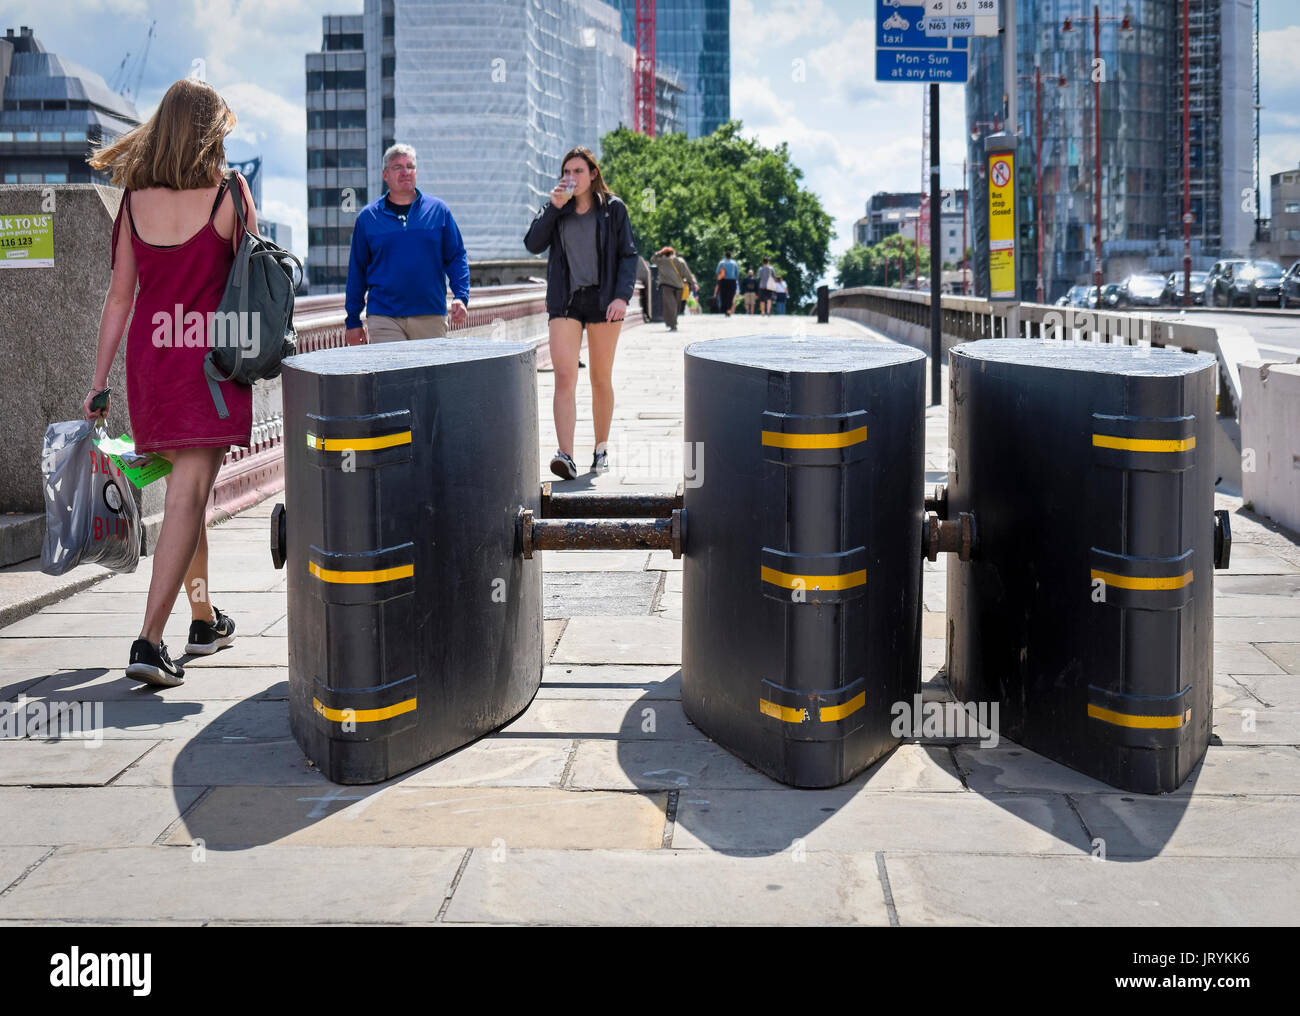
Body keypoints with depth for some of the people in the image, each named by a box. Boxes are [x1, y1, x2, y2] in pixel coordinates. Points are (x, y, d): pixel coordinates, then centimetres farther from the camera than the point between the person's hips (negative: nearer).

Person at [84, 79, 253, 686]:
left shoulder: (135, 200, 2)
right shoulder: (228, 193, -8)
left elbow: (120, 297, 4)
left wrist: (98, 383, 8)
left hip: (149, 357, 5)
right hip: (208, 359, -5)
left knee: (186, 490, 19)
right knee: (187, 497, -6)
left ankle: (204, 620, 30)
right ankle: (149, 642, -14)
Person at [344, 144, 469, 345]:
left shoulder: (438, 210, 7)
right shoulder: (367, 217, 7)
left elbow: (456, 257, 9)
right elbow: (357, 270, 10)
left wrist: (461, 298, -7)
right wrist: (353, 321, 8)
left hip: (431, 316, 1)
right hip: (384, 319, -1)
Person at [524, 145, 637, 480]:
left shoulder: (613, 208, 4)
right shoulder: (556, 209, 11)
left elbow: (628, 255, 1)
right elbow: (533, 244, -1)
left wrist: (622, 295, -12)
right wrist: (554, 207, -8)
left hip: (602, 300, -1)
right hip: (565, 301, 1)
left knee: (601, 379, 8)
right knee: (564, 377, -13)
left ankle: (601, 448, 23)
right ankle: (566, 455, -21)